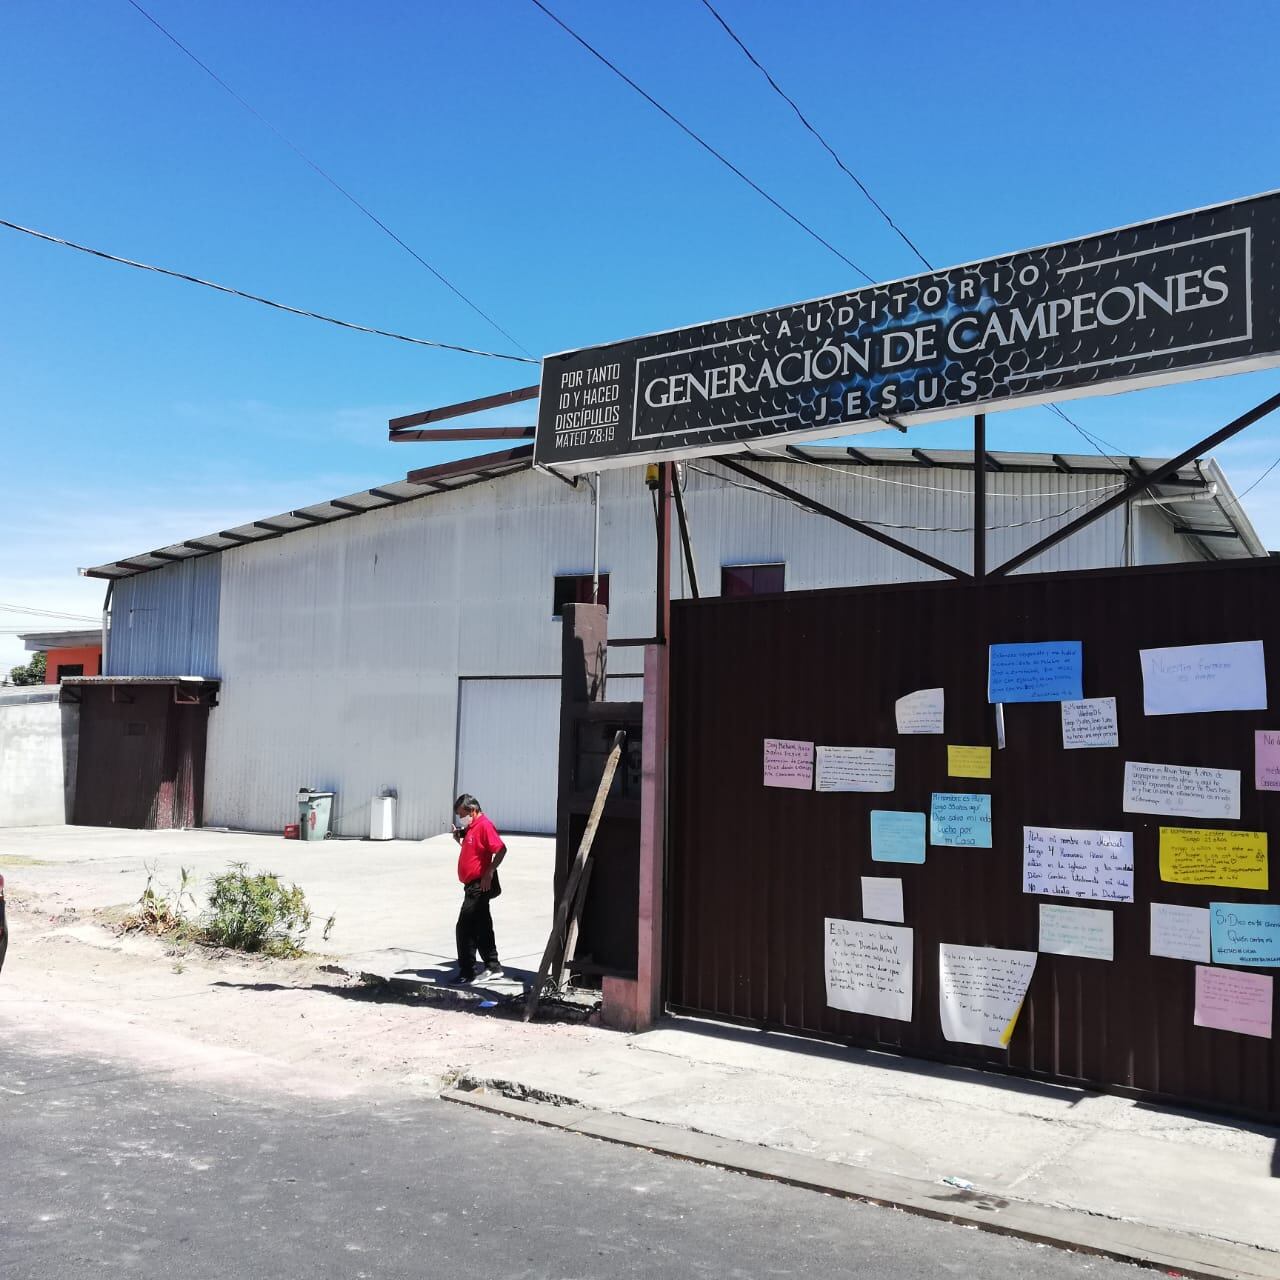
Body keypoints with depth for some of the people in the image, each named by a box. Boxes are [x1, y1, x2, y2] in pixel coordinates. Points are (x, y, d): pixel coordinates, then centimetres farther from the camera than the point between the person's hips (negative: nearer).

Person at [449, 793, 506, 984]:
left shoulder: (485, 825, -17)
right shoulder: (471, 827, 14)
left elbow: (501, 849, -23)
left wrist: (489, 872, -23)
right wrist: (459, 836, 8)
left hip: (480, 885, -10)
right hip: (473, 885, 10)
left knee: (465, 927, -8)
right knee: (482, 928, 15)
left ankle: (467, 972, -2)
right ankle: (493, 967, 23)